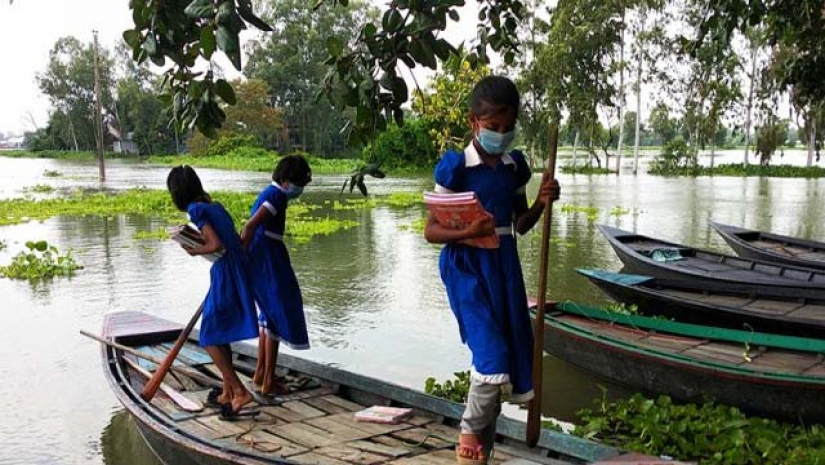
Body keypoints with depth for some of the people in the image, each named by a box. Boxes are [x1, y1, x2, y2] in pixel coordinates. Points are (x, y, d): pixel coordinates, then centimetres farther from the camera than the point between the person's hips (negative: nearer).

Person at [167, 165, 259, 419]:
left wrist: (194, 251, -3)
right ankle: (227, 392, 26)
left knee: (209, 339, 0)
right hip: (238, 273, 9)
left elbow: (217, 245, -19)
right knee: (220, 335, 19)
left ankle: (239, 391, -3)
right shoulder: (215, 206, 15)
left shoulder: (196, 209, -10)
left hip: (224, 277, -9)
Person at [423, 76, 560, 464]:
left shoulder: (515, 167, 6)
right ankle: (469, 431, 10)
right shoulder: (456, 167, -10)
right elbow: (430, 230, -8)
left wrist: (541, 203, -3)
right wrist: (468, 232, -26)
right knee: (491, 354, -18)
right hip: (468, 267, -6)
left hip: (504, 265, 6)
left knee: (510, 356, 8)